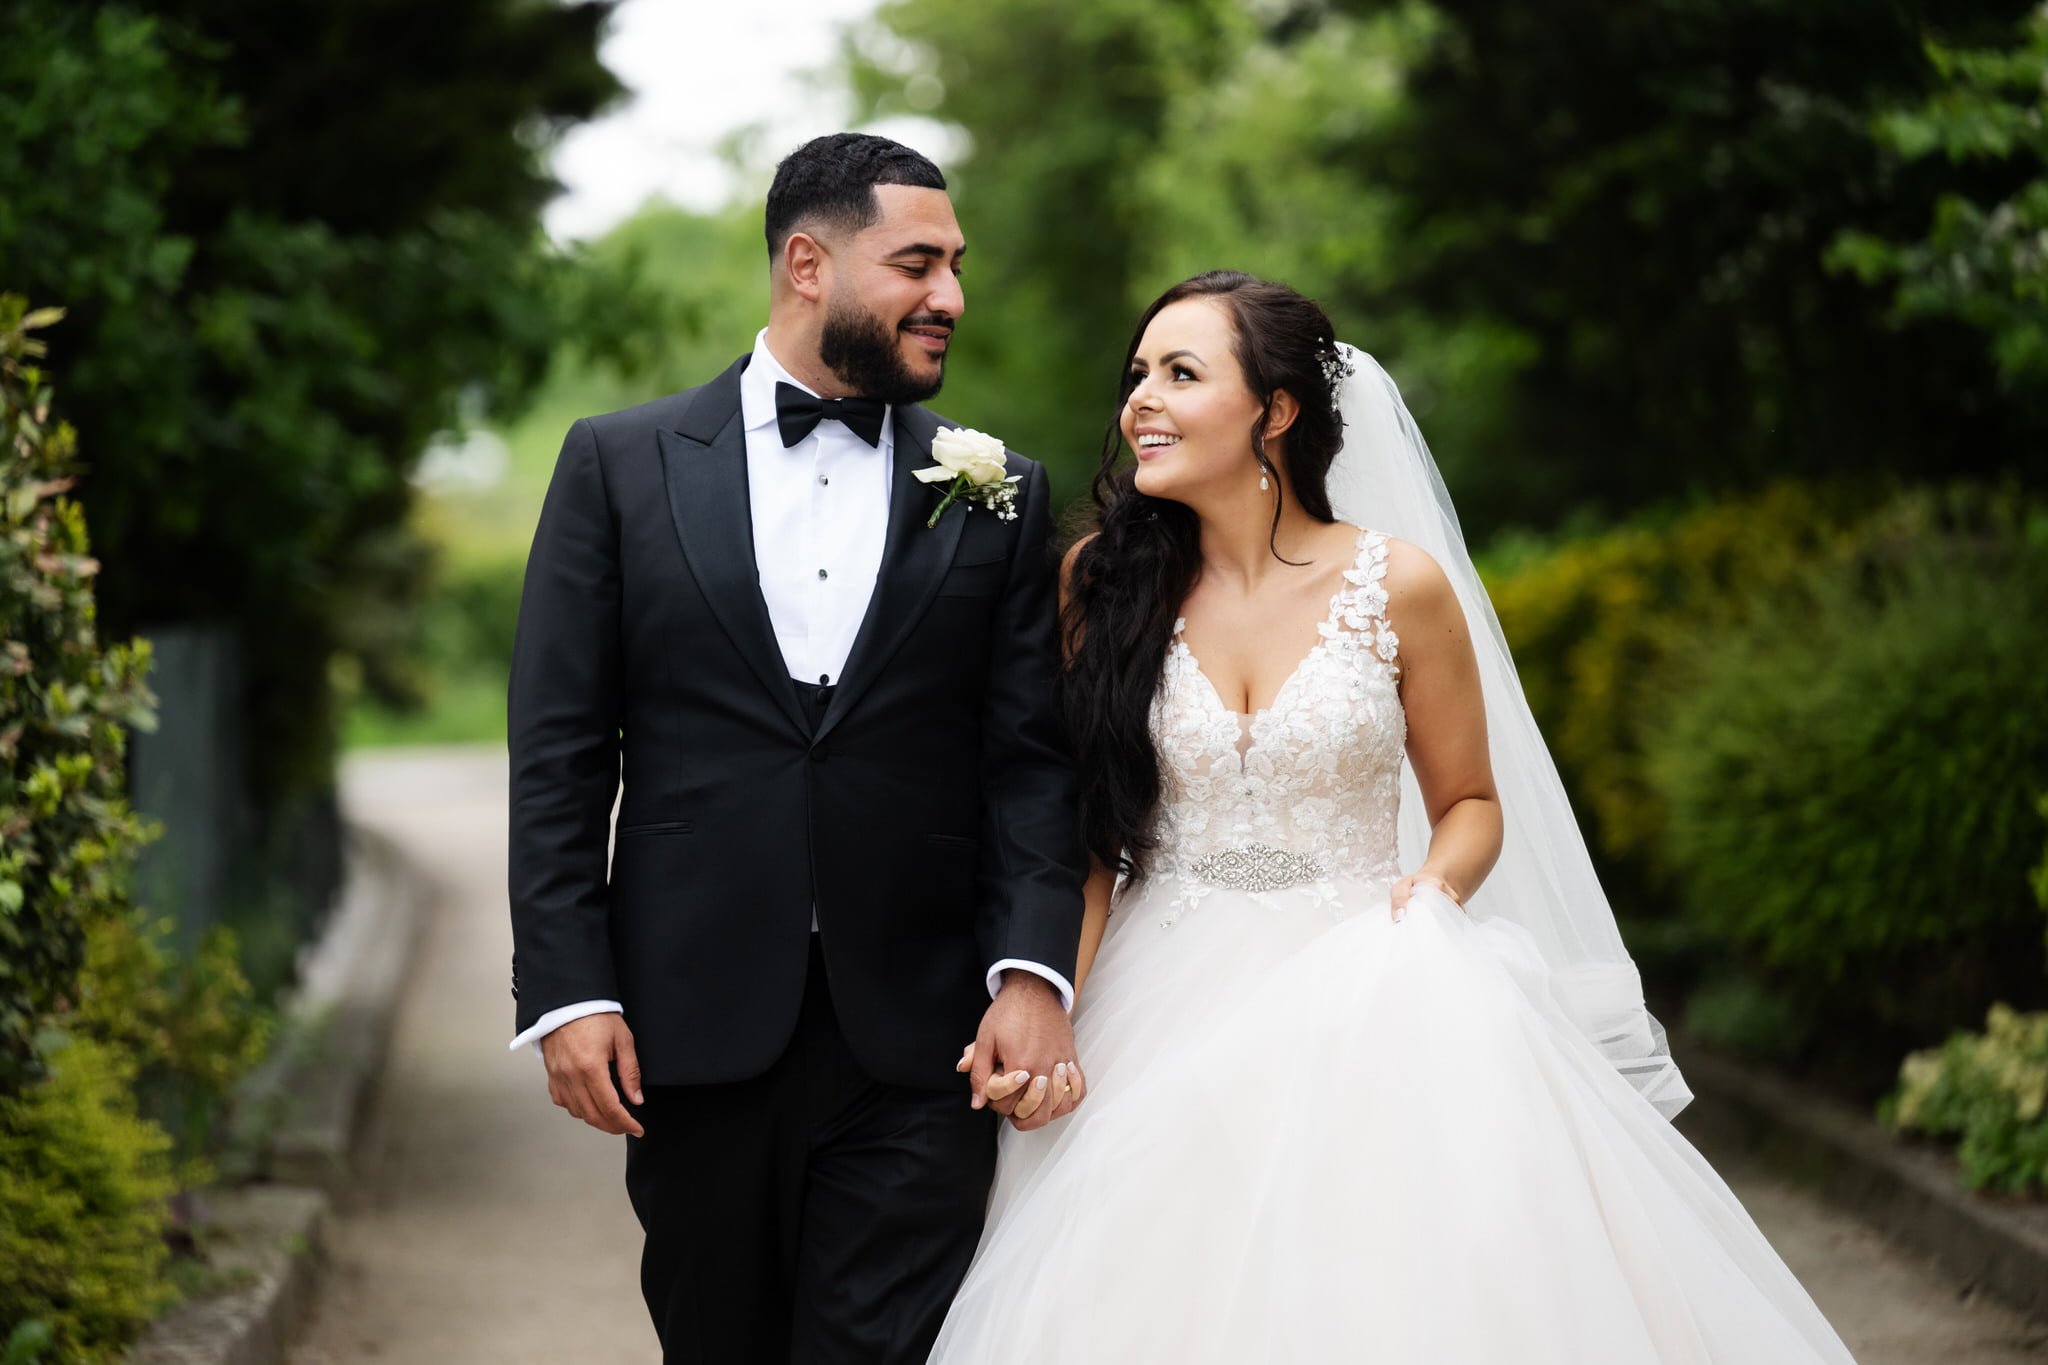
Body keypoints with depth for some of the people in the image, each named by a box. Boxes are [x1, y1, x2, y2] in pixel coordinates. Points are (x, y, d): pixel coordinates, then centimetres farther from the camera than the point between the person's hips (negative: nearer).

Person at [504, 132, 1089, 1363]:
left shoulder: (1000, 498, 7)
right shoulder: (620, 465, 5)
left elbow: (1032, 758, 2)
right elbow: (559, 753, 2)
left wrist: (1034, 972, -12)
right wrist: (568, 991, -6)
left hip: (918, 1046, 0)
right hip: (693, 1031, 0)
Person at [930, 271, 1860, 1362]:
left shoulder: (1399, 585, -4)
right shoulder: (1107, 580, 0)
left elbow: (1471, 803, 8)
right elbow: (1090, 828, 3)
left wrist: (1433, 891, -14)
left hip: (1361, 1014, -1)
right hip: (1170, 1014, 1)